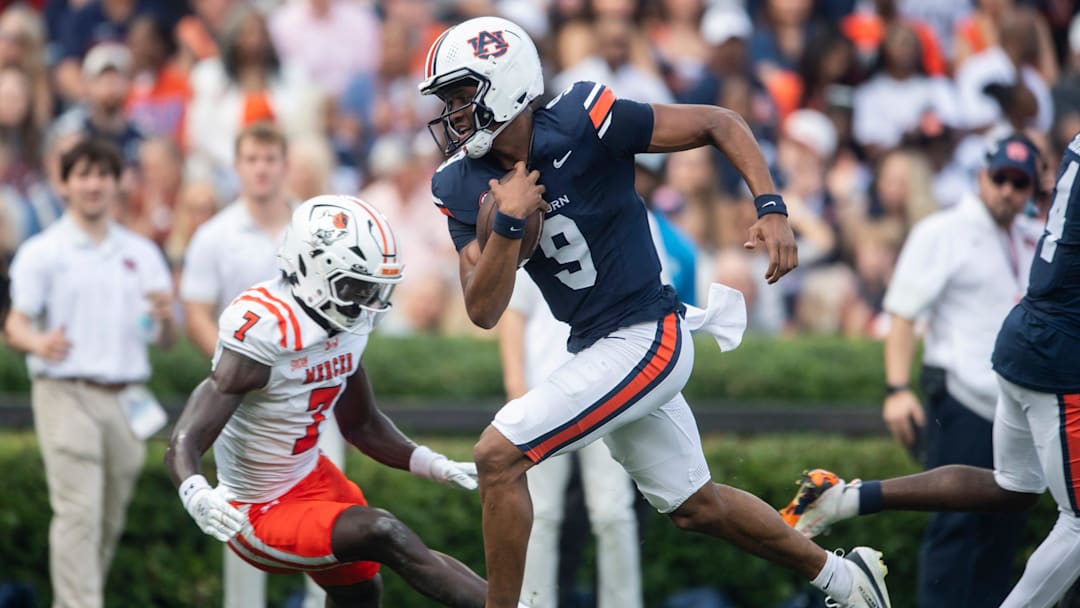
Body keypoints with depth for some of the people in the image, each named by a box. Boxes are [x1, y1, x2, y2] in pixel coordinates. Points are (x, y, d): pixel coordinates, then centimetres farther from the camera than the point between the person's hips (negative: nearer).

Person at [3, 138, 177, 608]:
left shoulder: (142, 254, 14)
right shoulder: (42, 253, 2)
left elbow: (166, 340, 13)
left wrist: (165, 317, -11)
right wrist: (39, 343, -26)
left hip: (126, 402, 4)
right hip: (66, 394, -4)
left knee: (110, 519, 6)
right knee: (78, 512, -15)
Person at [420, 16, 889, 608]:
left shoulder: (584, 123, -18)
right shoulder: (462, 187, -1)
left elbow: (719, 124, -10)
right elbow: (484, 311, -5)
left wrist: (770, 210, -21)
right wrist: (508, 223, -19)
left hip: (645, 339, -8)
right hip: (595, 347, 8)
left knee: (497, 456, -18)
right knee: (694, 506, 21)